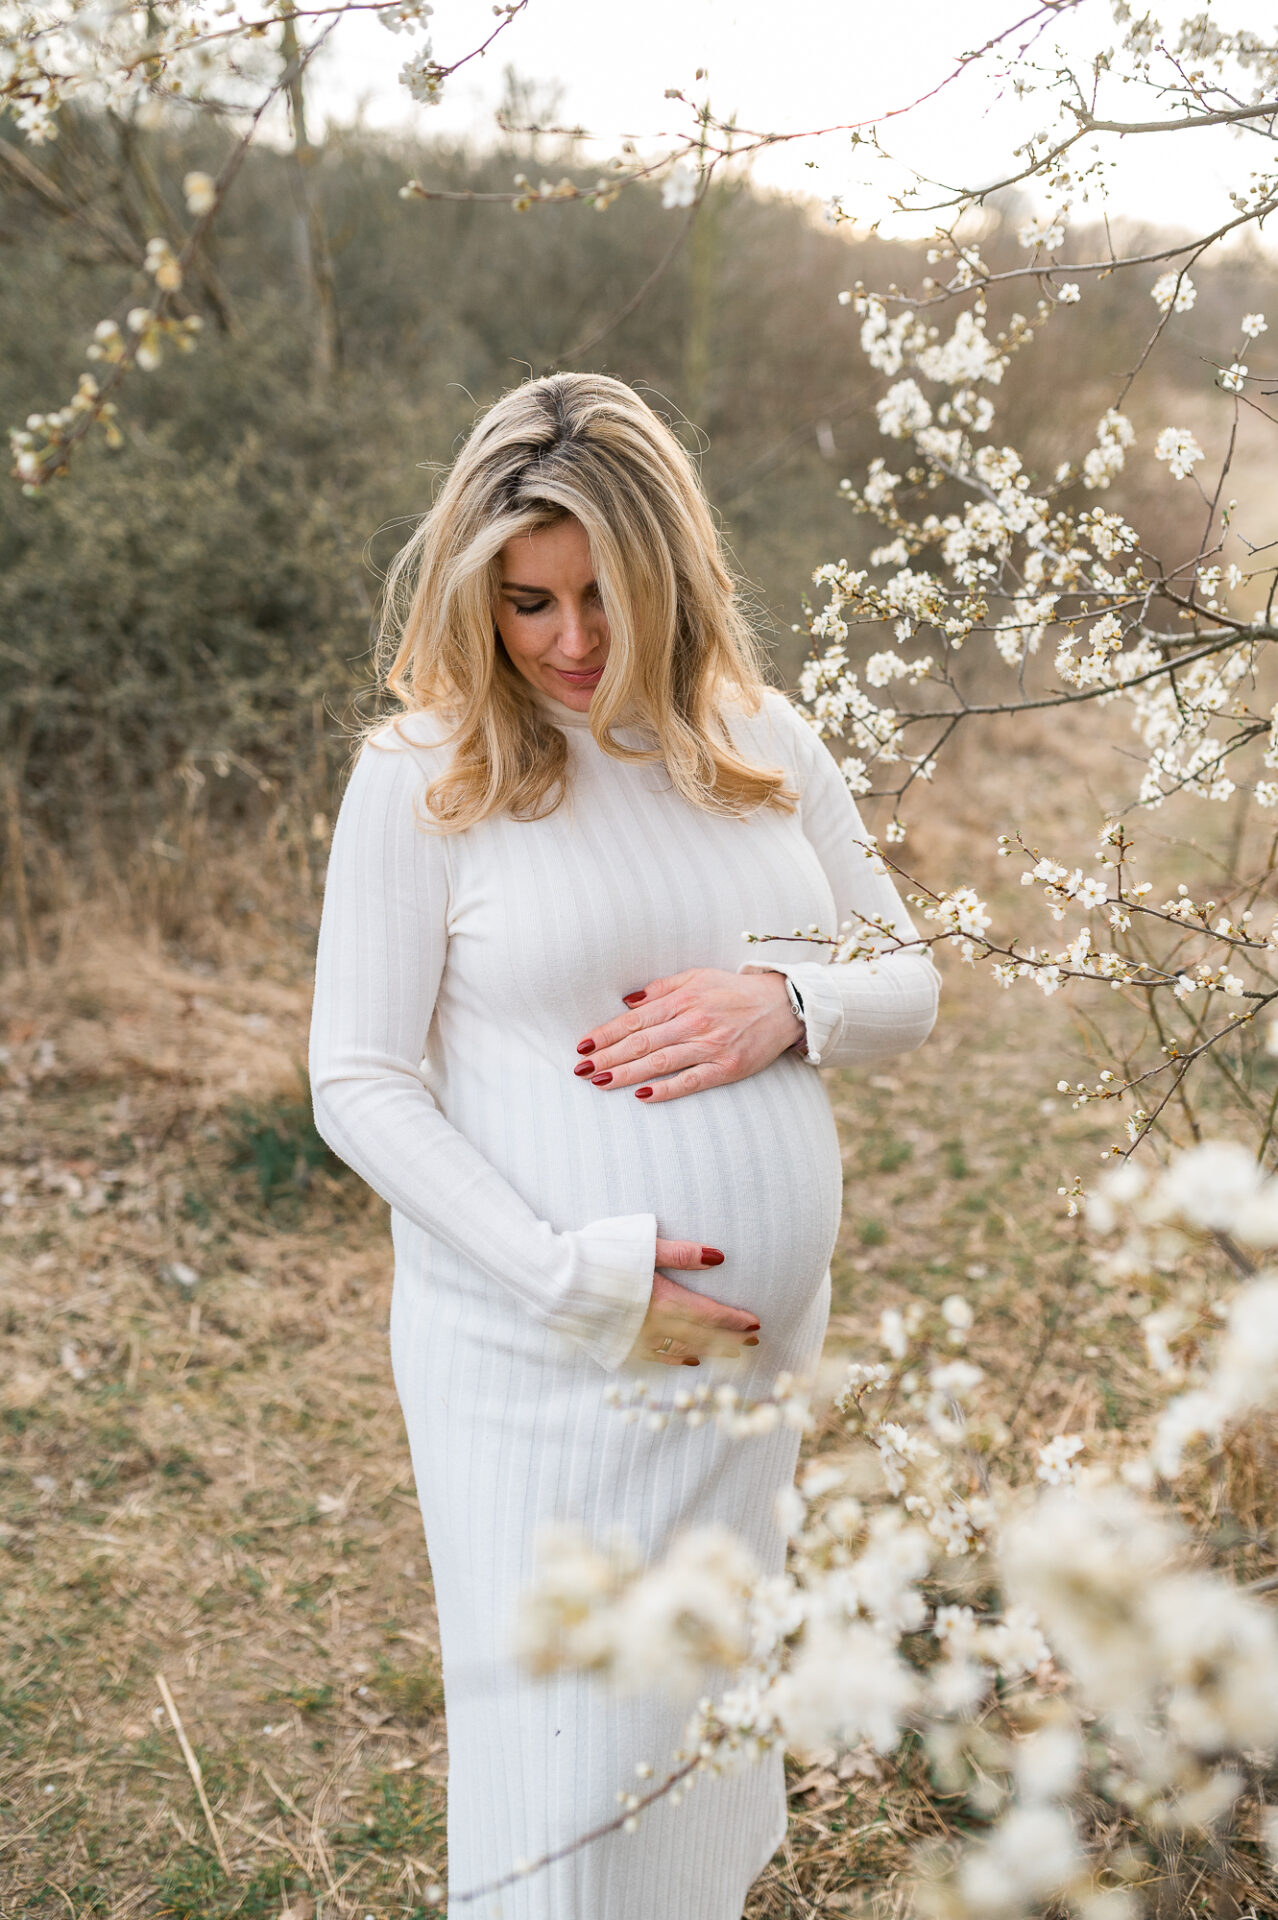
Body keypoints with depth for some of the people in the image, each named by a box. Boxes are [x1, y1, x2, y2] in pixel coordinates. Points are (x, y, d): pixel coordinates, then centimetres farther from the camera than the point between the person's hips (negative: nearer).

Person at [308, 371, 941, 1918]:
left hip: (761, 1334, 5)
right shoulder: (422, 774, -9)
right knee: (563, 1747, 5)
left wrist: (788, 1004, -14)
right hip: (540, 1357, -4)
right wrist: (575, 1278, -19)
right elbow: (358, 1088, -10)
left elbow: (910, 984, 10)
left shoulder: (762, 743, 4)